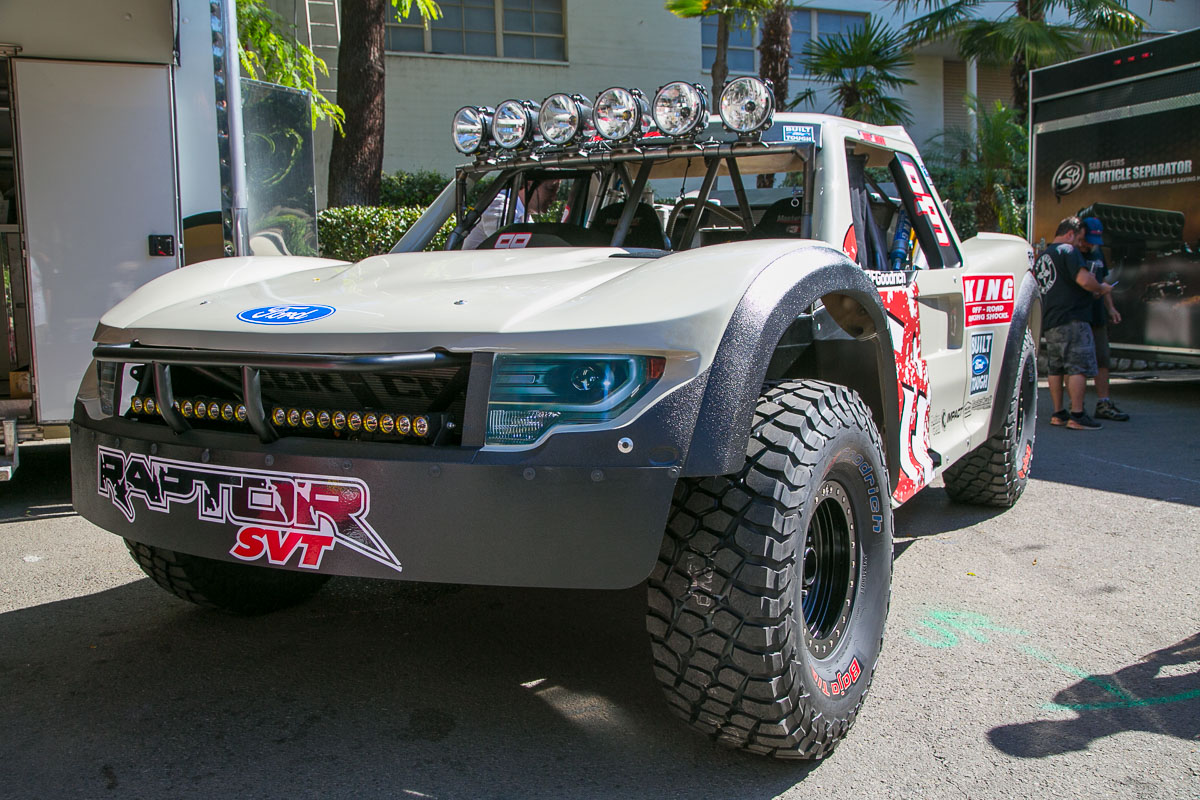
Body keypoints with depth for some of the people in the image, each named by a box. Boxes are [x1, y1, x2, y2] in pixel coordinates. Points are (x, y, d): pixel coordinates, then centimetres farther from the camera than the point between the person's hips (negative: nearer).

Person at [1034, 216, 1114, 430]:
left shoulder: (1041, 257, 19)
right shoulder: (1068, 251, -8)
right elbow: (1084, 280, -20)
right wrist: (1102, 288, -2)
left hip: (1049, 322, 9)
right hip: (1072, 320, -9)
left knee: (1055, 368, 11)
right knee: (1078, 367, -7)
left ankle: (1058, 414, 15)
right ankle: (1076, 416, -9)